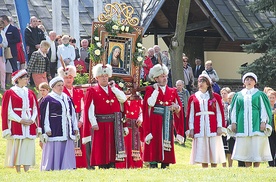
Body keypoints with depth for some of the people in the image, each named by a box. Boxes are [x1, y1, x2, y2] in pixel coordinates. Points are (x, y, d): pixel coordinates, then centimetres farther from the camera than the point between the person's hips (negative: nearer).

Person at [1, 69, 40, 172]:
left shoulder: (30, 93, 13)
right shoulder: (10, 93, -1)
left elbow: (35, 109, 13)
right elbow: (8, 111, -7)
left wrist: (32, 119, -5)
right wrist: (20, 120, -15)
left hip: (29, 126, 4)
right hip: (16, 126, -4)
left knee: (28, 148, -1)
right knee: (17, 148, -5)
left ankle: (27, 171, 1)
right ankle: (18, 172, 0)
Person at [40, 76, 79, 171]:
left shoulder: (67, 98, 16)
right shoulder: (48, 99, -3)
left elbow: (73, 113, 20)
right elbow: (45, 115, -6)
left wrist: (75, 127, 15)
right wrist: (47, 130, -12)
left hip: (67, 131, 6)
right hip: (55, 131, -6)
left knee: (68, 151, 3)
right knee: (55, 152, -7)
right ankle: (49, 169, -3)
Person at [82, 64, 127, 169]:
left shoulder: (114, 89, 14)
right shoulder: (92, 91, 1)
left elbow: (123, 99, -3)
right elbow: (89, 109, -8)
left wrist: (113, 88, -7)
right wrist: (93, 123, -16)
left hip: (113, 124, 4)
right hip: (100, 124, -4)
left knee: (112, 147, 5)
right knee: (101, 147, -3)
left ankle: (112, 166, 10)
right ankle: (102, 167, -1)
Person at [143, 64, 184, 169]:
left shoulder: (172, 91, 16)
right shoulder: (150, 90, 5)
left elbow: (179, 107, 14)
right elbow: (150, 103, -13)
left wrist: (176, 107, -8)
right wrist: (156, 89, -10)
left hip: (167, 123, 4)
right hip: (155, 122, -4)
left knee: (167, 143, 1)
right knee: (154, 143, -10)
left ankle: (165, 163, 4)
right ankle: (153, 163, -9)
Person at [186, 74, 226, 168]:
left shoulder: (215, 97, 7)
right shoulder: (193, 98, 10)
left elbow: (219, 112, 4)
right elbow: (190, 114, 8)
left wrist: (220, 127, -5)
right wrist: (191, 129, 0)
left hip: (212, 127, -1)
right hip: (199, 128, 1)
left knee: (213, 150, -2)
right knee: (202, 152, -1)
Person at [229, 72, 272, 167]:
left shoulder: (260, 94, 7)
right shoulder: (239, 95, 14)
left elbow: (264, 109, 3)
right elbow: (234, 110, 15)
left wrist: (263, 122, -7)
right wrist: (233, 122, 6)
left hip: (256, 123, -2)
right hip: (243, 124, 2)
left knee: (257, 148, -7)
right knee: (245, 148, 0)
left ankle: (256, 168, -3)